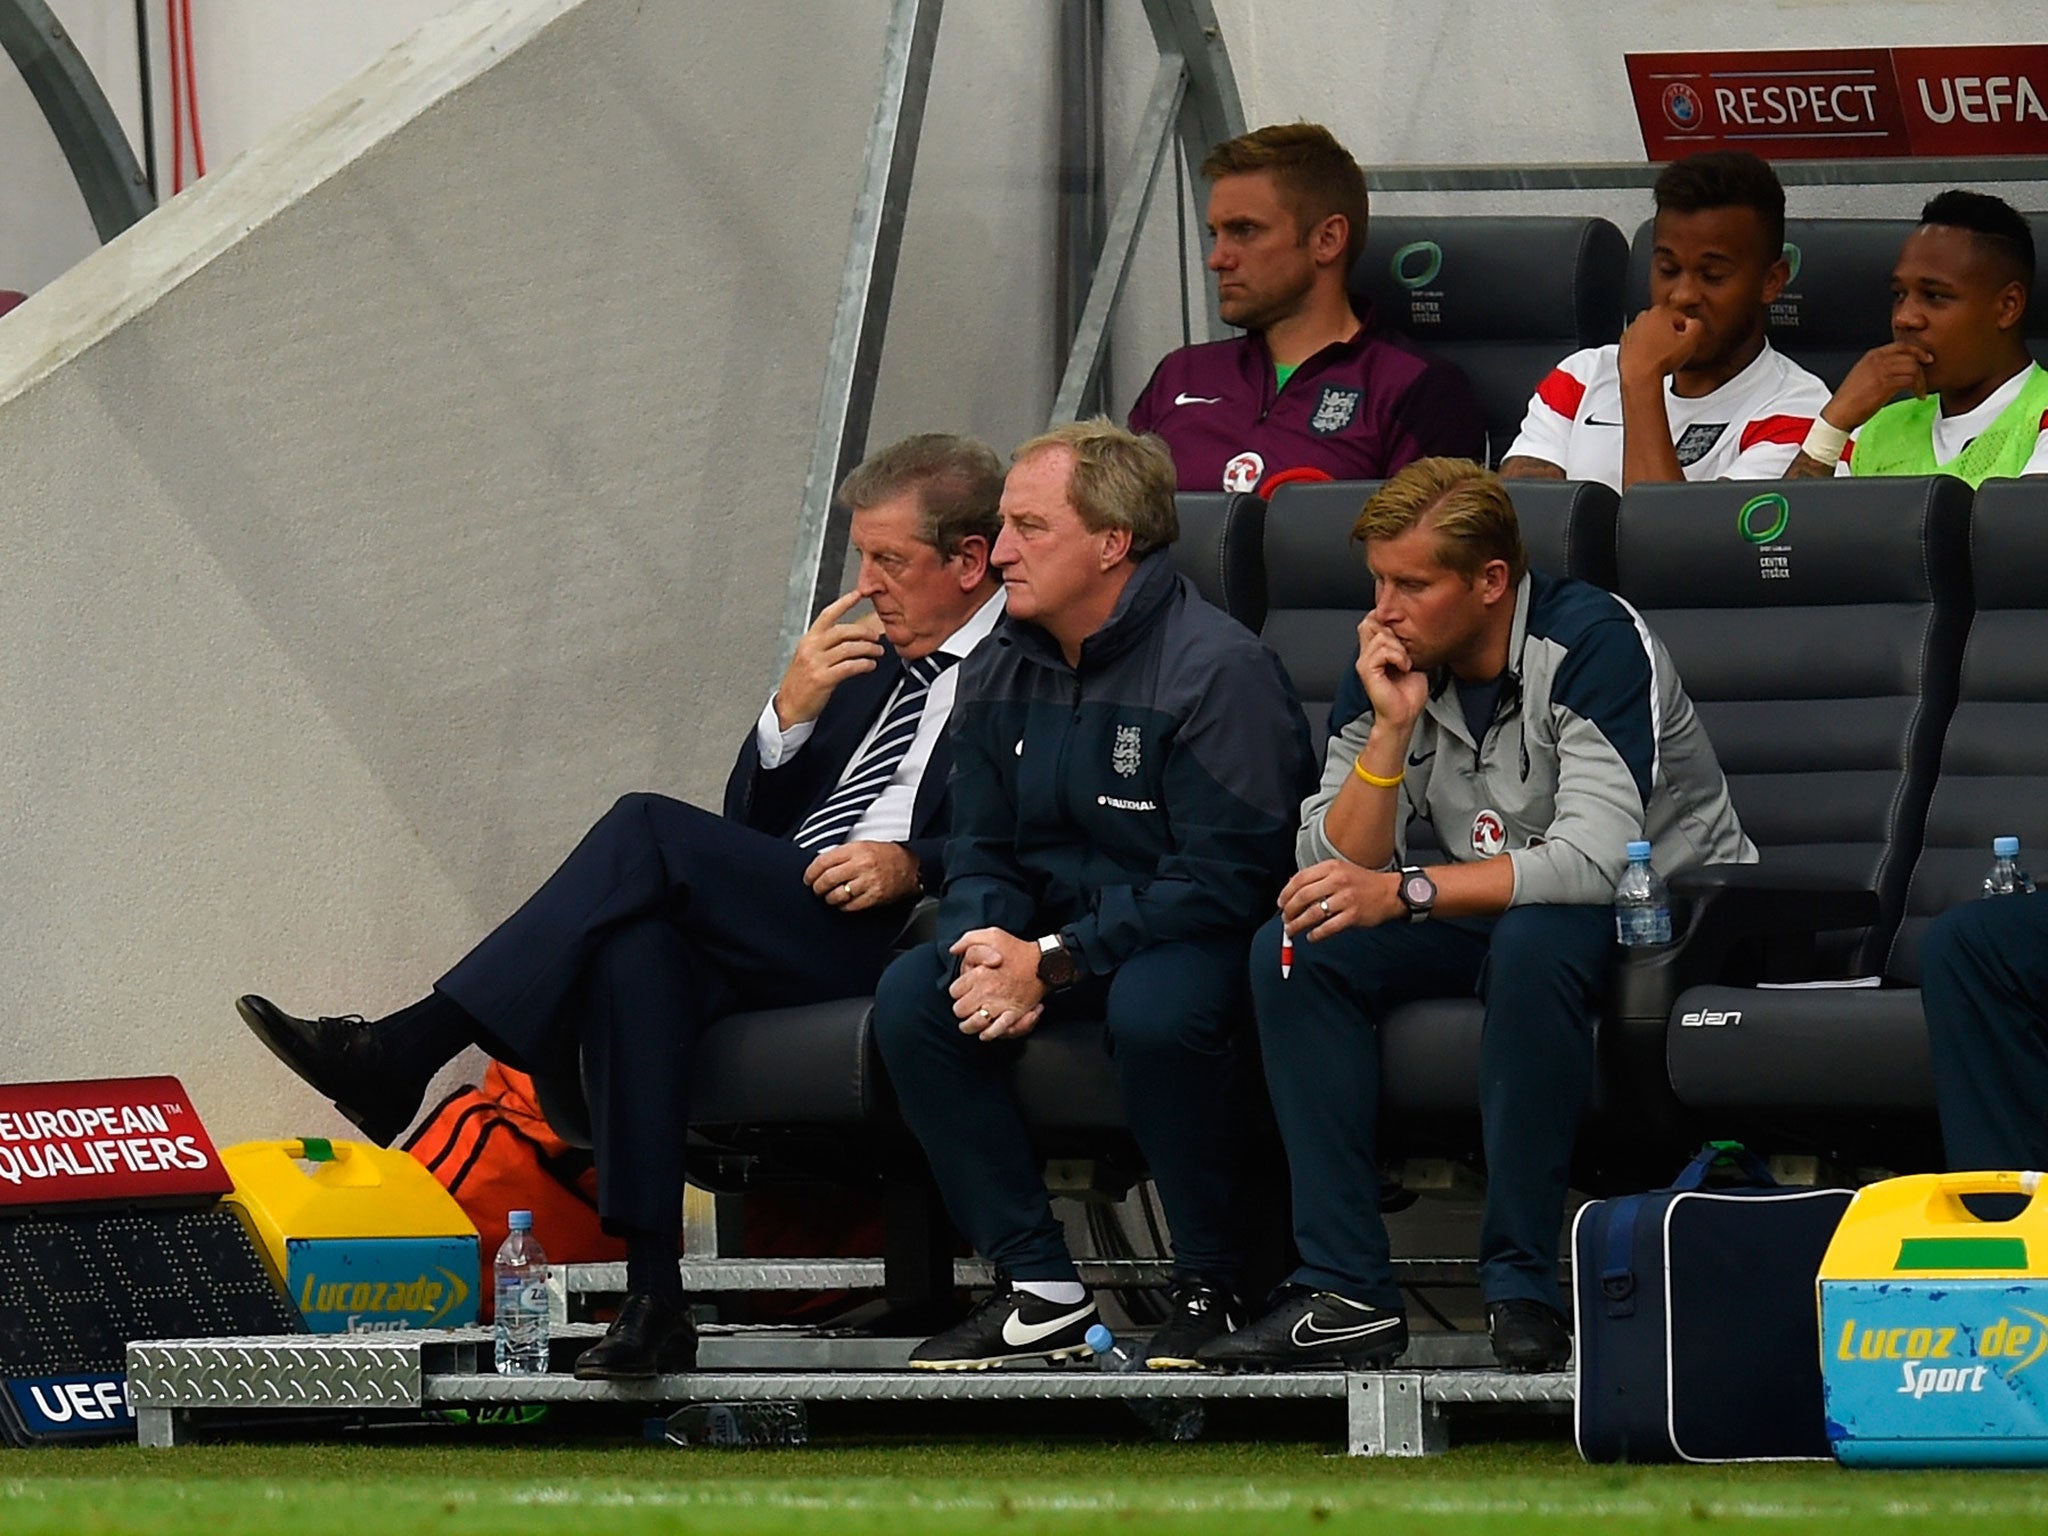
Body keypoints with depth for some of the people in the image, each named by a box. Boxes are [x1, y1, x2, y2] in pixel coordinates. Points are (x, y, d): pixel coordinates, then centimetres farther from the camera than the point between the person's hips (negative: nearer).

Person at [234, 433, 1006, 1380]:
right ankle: (652, 1298, -35)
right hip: (777, 937, 6)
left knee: (649, 833, -24)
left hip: (893, 942, -6)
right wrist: (791, 713, 6)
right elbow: (748, 827, 24)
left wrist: (913, 864, -18)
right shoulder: (873, 658, 28)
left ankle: (403, 1053, -23)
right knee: (634, 952, -29)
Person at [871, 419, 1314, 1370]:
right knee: (911, 997, -18)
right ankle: (1039, 1289, -15)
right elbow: (980, 851, 11)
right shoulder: (1002, 673, 7)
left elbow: (1224, 877, -22)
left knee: (1154, 1007, -39)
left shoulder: (1217, 669, -17)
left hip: (1200, 940, -7)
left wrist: (1053, 963, -24)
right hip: (1058, 933, 7)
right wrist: (984, 943, -15)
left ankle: (1213, 1285, -19)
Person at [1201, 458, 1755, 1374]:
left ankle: (1522, 1288, -30)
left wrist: (1403, 892, -39)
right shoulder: (1388, 669, -2)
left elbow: (1596, 859, -33)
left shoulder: (1591, 644, -21)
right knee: (1291, 951, -15)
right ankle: (1346, 1294, -19)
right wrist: (1393, 728, -20)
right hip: (1492, 921, 6)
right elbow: (1334, 874, -8)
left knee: (1533, 942, -38)